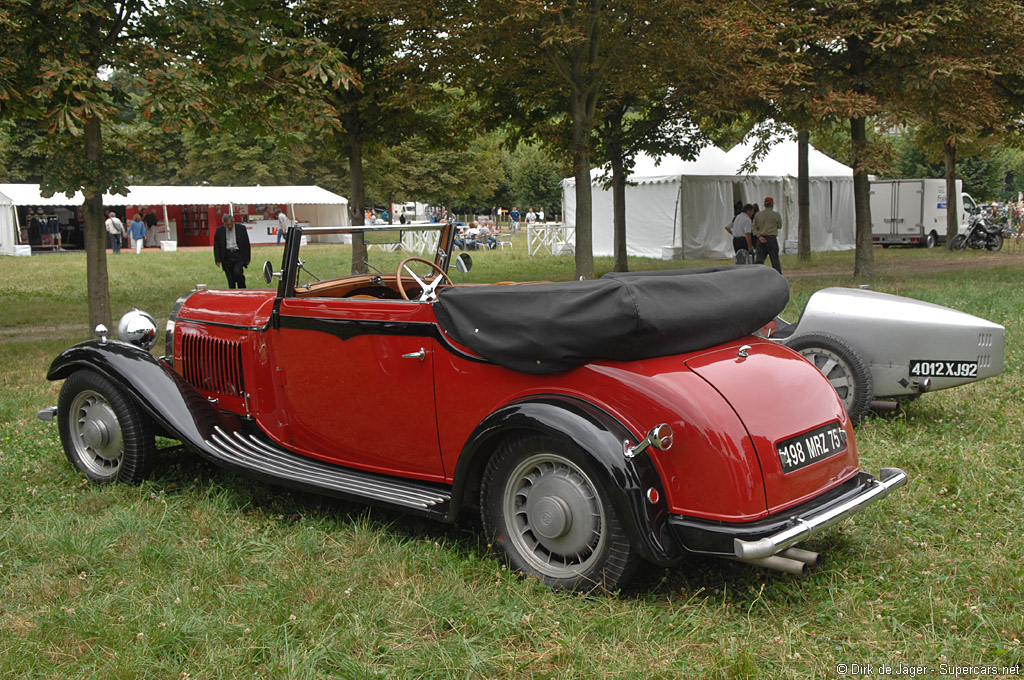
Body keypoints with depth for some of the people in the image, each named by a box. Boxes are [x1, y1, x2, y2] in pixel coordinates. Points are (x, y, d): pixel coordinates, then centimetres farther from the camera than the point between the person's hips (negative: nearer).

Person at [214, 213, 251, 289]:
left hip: (238, 255, -2)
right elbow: (216, 246, 8)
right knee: (230, 280, 2)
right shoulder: (219, 230, 4)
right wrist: (218, 260, -1)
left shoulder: (241, 228, 0)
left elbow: (247, 244, 4)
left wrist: (247, 259, 2)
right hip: (227, 256, 2)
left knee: (238, 273, -21)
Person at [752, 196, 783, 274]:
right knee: (775, 259, 5)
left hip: (761, 239, 3)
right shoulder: (775, 214, -4)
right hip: (771, 238, -3)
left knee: (759, 259, -1)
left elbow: (754, 227, 2)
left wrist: (759, 236, -6)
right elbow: (779, 226, 9)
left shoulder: (758, 214, 7)